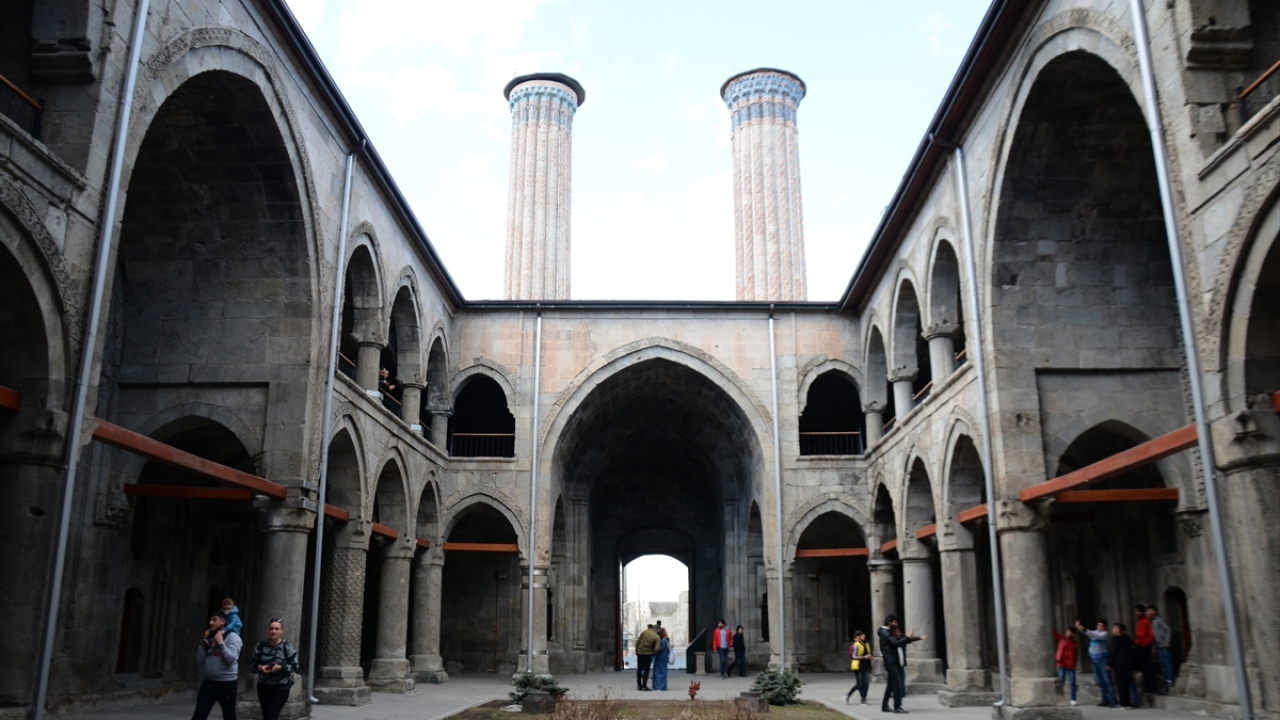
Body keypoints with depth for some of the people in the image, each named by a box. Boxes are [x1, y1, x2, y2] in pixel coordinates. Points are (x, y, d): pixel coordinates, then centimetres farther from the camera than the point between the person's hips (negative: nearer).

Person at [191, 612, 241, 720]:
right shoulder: (210, 639, 13)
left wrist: (220, 643, -14)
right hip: (209, 682, 5)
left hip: (227, 683, -5)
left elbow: (231, 659, -18)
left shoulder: (232, 637, -6)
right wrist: (204, 641, 1)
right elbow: (199, 661, 7)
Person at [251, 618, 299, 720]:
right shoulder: (261, 646, -1)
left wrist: (280, 667, -21)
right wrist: (260, 667, -11)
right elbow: (254, 662, 11)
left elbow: (295, 666, -7)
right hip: (263, 686, 4)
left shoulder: (287, 647, -10)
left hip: (281, 687, -4)